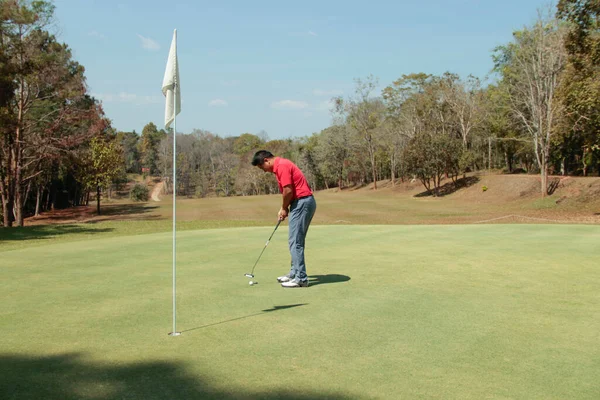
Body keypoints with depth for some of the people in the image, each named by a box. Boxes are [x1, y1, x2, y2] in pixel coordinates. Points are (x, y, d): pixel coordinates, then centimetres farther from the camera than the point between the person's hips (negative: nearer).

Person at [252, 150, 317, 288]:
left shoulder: (281, 166, -15)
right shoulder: (280, 166, 17)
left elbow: (288, 190, -20)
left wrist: (284, 208, -4)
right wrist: (283, 209, 11)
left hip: (302, 203, -11)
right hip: (303, 202, 11)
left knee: (295, 242, -8)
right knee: (296, 241, 16)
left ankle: (301, 278, -5)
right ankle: (295, 273, 24)